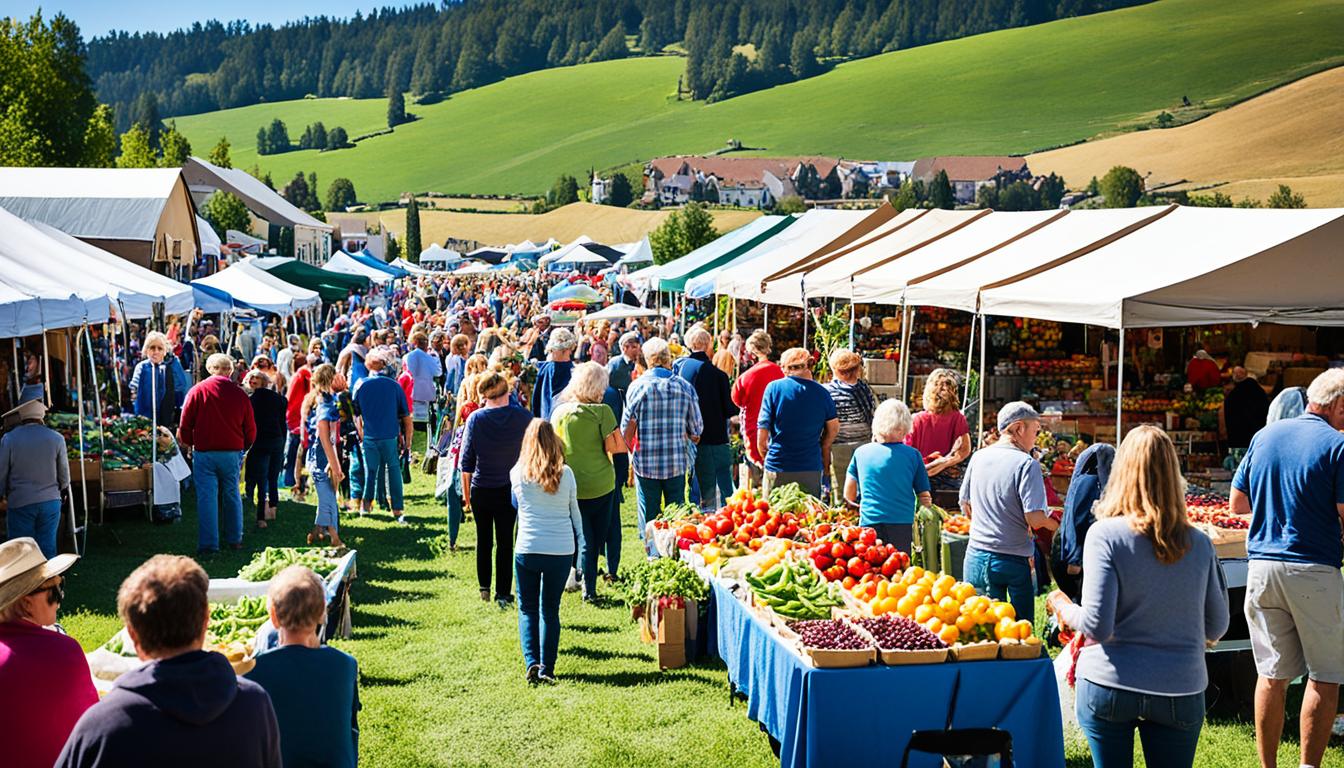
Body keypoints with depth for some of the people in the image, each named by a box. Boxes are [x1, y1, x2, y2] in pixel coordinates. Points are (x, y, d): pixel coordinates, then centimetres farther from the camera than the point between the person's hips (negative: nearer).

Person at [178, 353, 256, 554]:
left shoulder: (197, 391, -4)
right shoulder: (239, 393, -1)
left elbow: (185, 425, -1)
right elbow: (250, 429, 4)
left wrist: (190, 444, 16)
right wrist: (243, 447, 21)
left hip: (204, 453, -1)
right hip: (232, 453, 2)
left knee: (207, 497, 1)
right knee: (232, 495, 13)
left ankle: (208, 543, 0)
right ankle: (234, 539, 20)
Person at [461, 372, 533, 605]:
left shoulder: (475, 418, -11)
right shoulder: (524, 416, -10)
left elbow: (467, 462, -6)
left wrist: (466, 494, 4)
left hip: (481, 489, 0)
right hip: (510, 489, 0)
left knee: (483, 539, 18)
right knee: (505, 541, 9)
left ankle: (484, 587, 26)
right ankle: (503, 593, 11)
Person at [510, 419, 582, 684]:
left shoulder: (518, 473, -3)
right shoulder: (566, 474, -1)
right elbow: (574, 513, 10)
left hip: (527, 550, -1)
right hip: (561, 550, 1)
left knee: (527, 609, 12)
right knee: (550, 610, 13)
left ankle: (532, 662, -5)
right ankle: (547, 669, 9)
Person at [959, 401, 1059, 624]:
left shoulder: (978, 457, 5)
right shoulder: (1026, 464, -13)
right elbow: (1035, 519, -18)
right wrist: (1054, 523, 2)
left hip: (976, 556, 5)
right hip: (1016, 560, -5)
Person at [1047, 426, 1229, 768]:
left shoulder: (1105, 534, -12)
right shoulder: (1198, 543, -1)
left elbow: (1097, 626, -15)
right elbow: (1217, 628, 8)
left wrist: (1065, 609, 4)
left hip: (1109, 686, -2)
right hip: (1180, 689, 2)